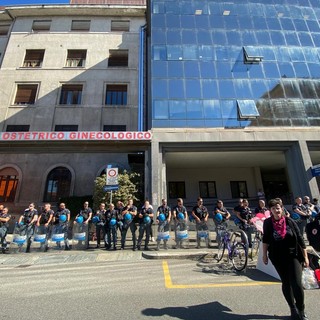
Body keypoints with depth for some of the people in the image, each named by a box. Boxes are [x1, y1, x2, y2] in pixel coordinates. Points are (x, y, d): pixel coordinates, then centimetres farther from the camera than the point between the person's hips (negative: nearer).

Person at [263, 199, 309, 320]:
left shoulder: (289, 221, -10)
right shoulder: (268, 223, -9)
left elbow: (300, 239, -3)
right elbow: (265, 239, 0)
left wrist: (305, 256, -2)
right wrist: (264, 254, 1)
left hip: (293, 256, -1)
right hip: (277, 257, 1)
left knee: (297, 284, -5)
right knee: (286, 283, 11)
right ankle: (293, 309, 30)